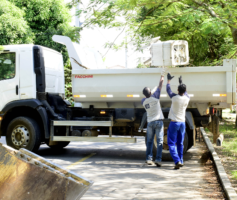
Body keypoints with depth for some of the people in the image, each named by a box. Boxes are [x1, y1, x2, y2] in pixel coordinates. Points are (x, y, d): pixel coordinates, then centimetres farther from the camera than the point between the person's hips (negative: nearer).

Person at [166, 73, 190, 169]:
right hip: (182, 123, 5)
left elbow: (168, 90, 4)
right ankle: (181, 161, 18)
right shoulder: (187, 98, -2)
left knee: (171, 143, -2)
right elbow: (185, 92, 22)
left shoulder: (175, 97, -14)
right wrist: (181, 82, 36)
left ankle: (177, 161, -15)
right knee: (180, 143, 15)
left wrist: (169, 80, 20)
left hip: (174, 123, -5)